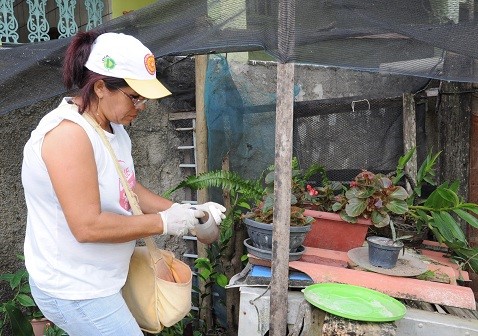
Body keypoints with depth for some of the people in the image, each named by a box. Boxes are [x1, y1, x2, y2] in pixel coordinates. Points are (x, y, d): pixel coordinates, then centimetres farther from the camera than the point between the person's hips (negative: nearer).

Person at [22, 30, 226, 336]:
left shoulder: (113, 127, 4)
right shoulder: (69, 133, -25)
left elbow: (129, 189, 9)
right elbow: (88, 226, -28)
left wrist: (184, 211, -4)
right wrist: (163, 222, -21)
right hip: (74, 291, -8)